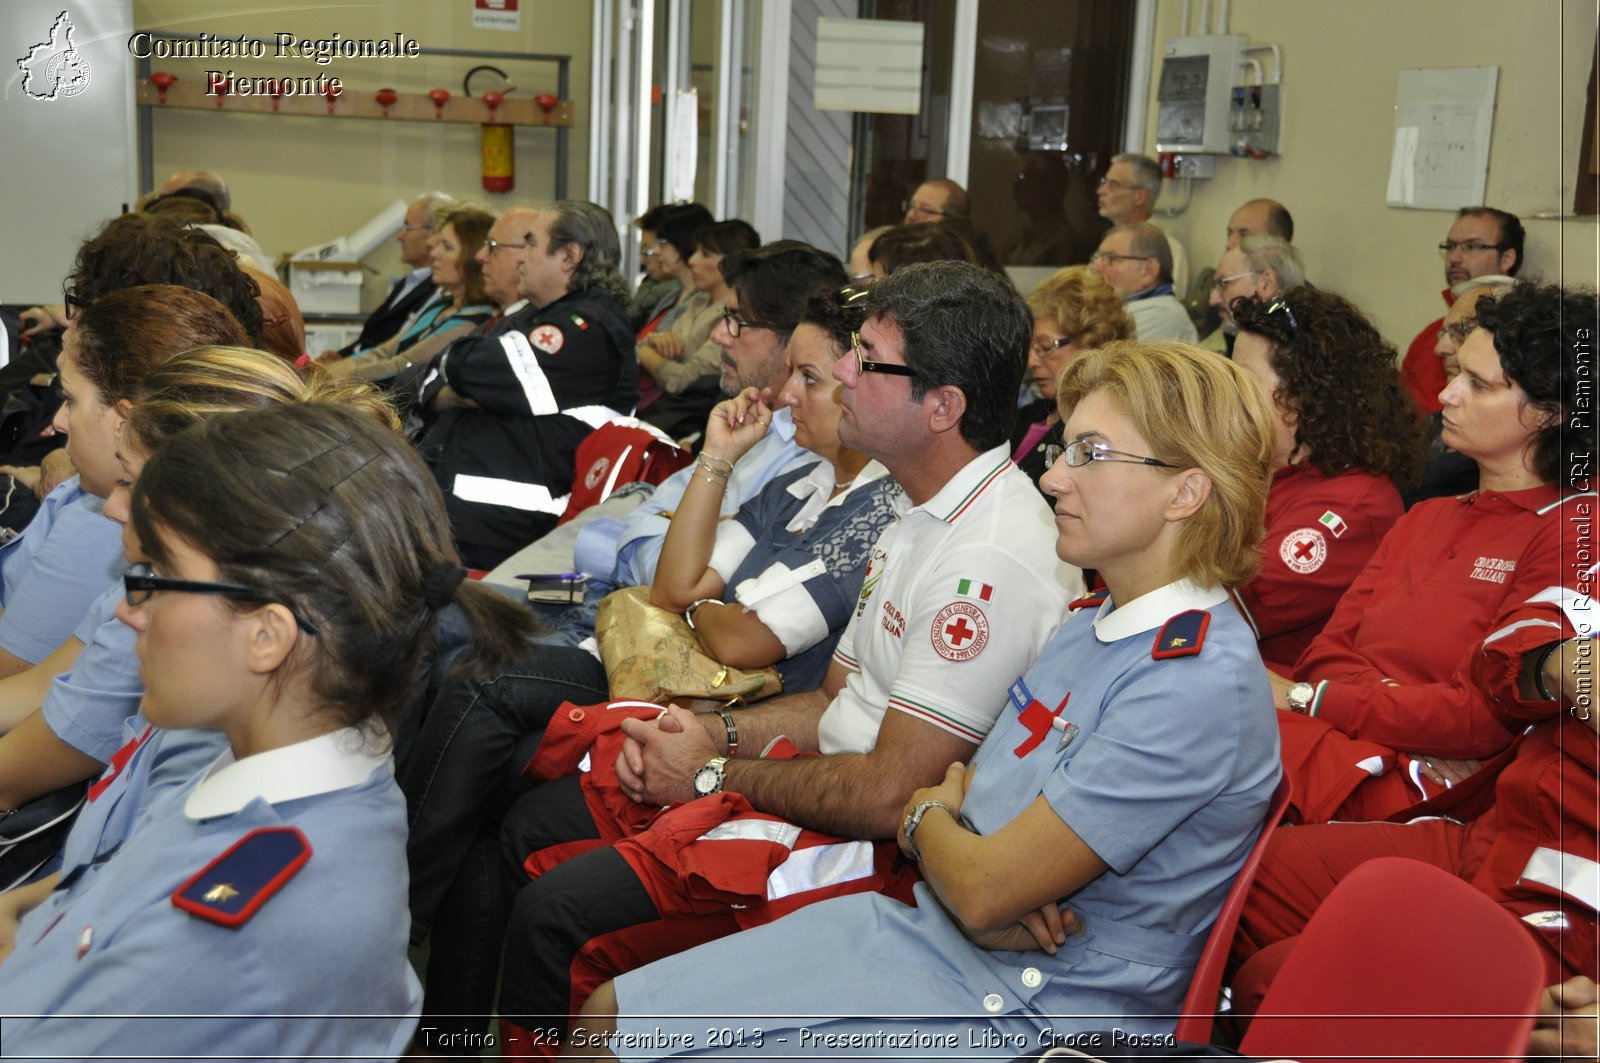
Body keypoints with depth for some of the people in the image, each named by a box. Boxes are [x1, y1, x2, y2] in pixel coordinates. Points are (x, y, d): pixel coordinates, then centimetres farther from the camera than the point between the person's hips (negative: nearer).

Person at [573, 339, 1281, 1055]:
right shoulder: (1093, 622, 8)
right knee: (610, 1019, 6)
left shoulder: (1200, 685, -24)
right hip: (930, 935, 9)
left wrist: (927, 816, -1)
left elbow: (981, 889, -24)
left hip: (1032, 1021, -8)